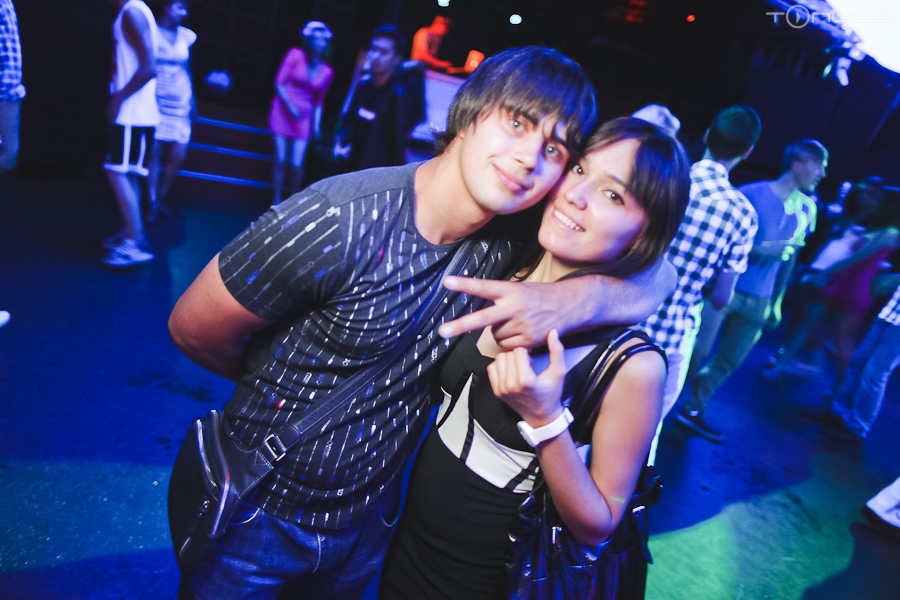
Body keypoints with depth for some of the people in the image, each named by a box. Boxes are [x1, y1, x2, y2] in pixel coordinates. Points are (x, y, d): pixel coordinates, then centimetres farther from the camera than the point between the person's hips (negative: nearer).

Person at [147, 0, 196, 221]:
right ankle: (153, 204, 3)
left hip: (179, 104, 3)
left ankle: (162, 197, 18)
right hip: (155, 102, -3)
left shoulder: (186, 36, 8)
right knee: (154, 153, -4)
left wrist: (192, 100, 11)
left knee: (178, 156, -2)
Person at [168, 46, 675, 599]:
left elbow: (653, 278, -8)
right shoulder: (339, 222, -30)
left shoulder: (504, 248, -14)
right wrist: (286, 383, -3)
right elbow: (192, 328, -19)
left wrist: (574, 299, -30)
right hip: (255, 516, -4)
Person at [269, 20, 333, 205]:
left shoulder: (326, 72, 4)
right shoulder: (295, 55, -4)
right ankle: (277, 202, 9)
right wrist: (290, 106, -17)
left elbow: (318, 101, 9)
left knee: (297, 165, -5)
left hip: (304, 117, 2)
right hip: (283, 111, -2)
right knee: (280, 161, -1)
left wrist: (317, 124, -1)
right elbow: (279, 83, -6)